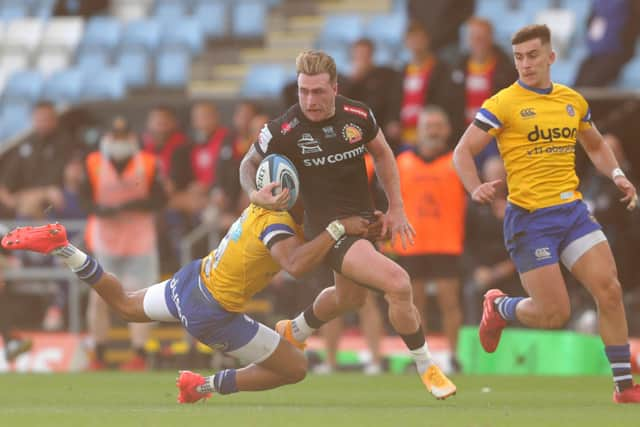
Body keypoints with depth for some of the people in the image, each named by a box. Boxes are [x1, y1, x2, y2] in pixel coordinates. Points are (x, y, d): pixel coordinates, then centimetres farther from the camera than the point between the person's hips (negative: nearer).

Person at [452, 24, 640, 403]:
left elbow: (596, 147, 26)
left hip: (573, 210, 5)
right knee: (555, 314, -7)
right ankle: (499, 308, 27)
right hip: (530, 218, -5)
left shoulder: (573, 101, 10)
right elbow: (463, 151, -7)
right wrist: (476, 189, -26)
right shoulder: (503, 105, -7)